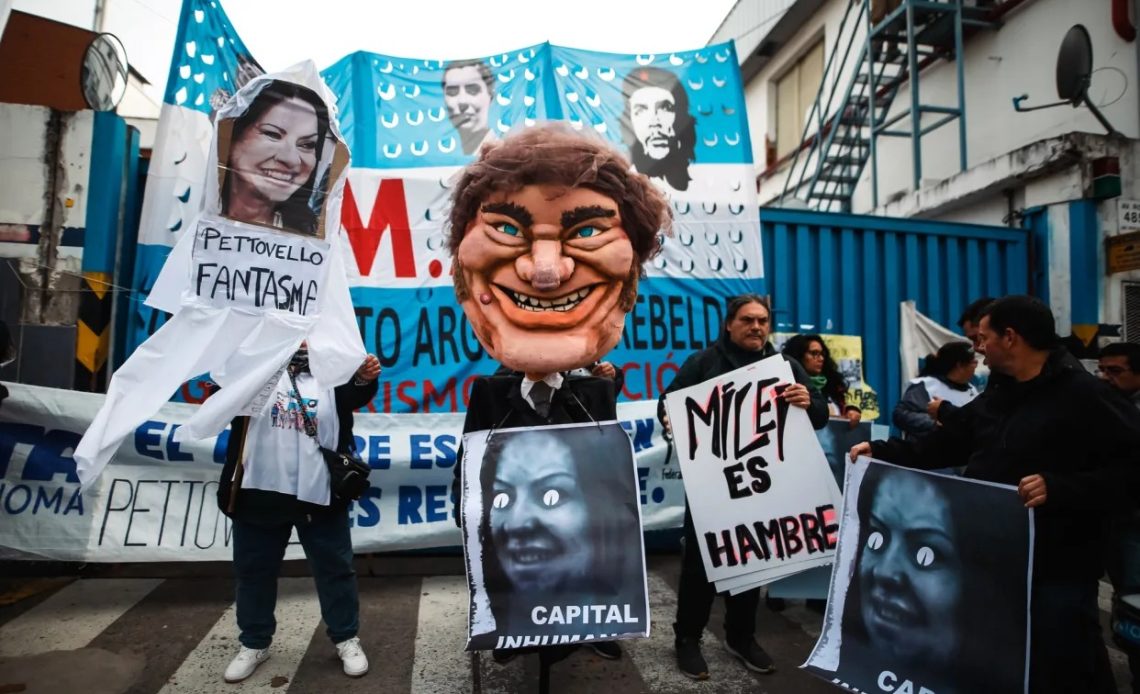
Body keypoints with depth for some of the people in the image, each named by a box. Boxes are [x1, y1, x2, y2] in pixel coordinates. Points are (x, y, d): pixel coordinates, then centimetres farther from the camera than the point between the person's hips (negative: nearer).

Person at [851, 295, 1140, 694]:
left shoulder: (1082, 395, -14)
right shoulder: (997, 395, 11)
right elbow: (945, 447, 15)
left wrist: (1060, 487, -32)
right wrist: (881, 451, 10)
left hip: (1057, 571, -8)